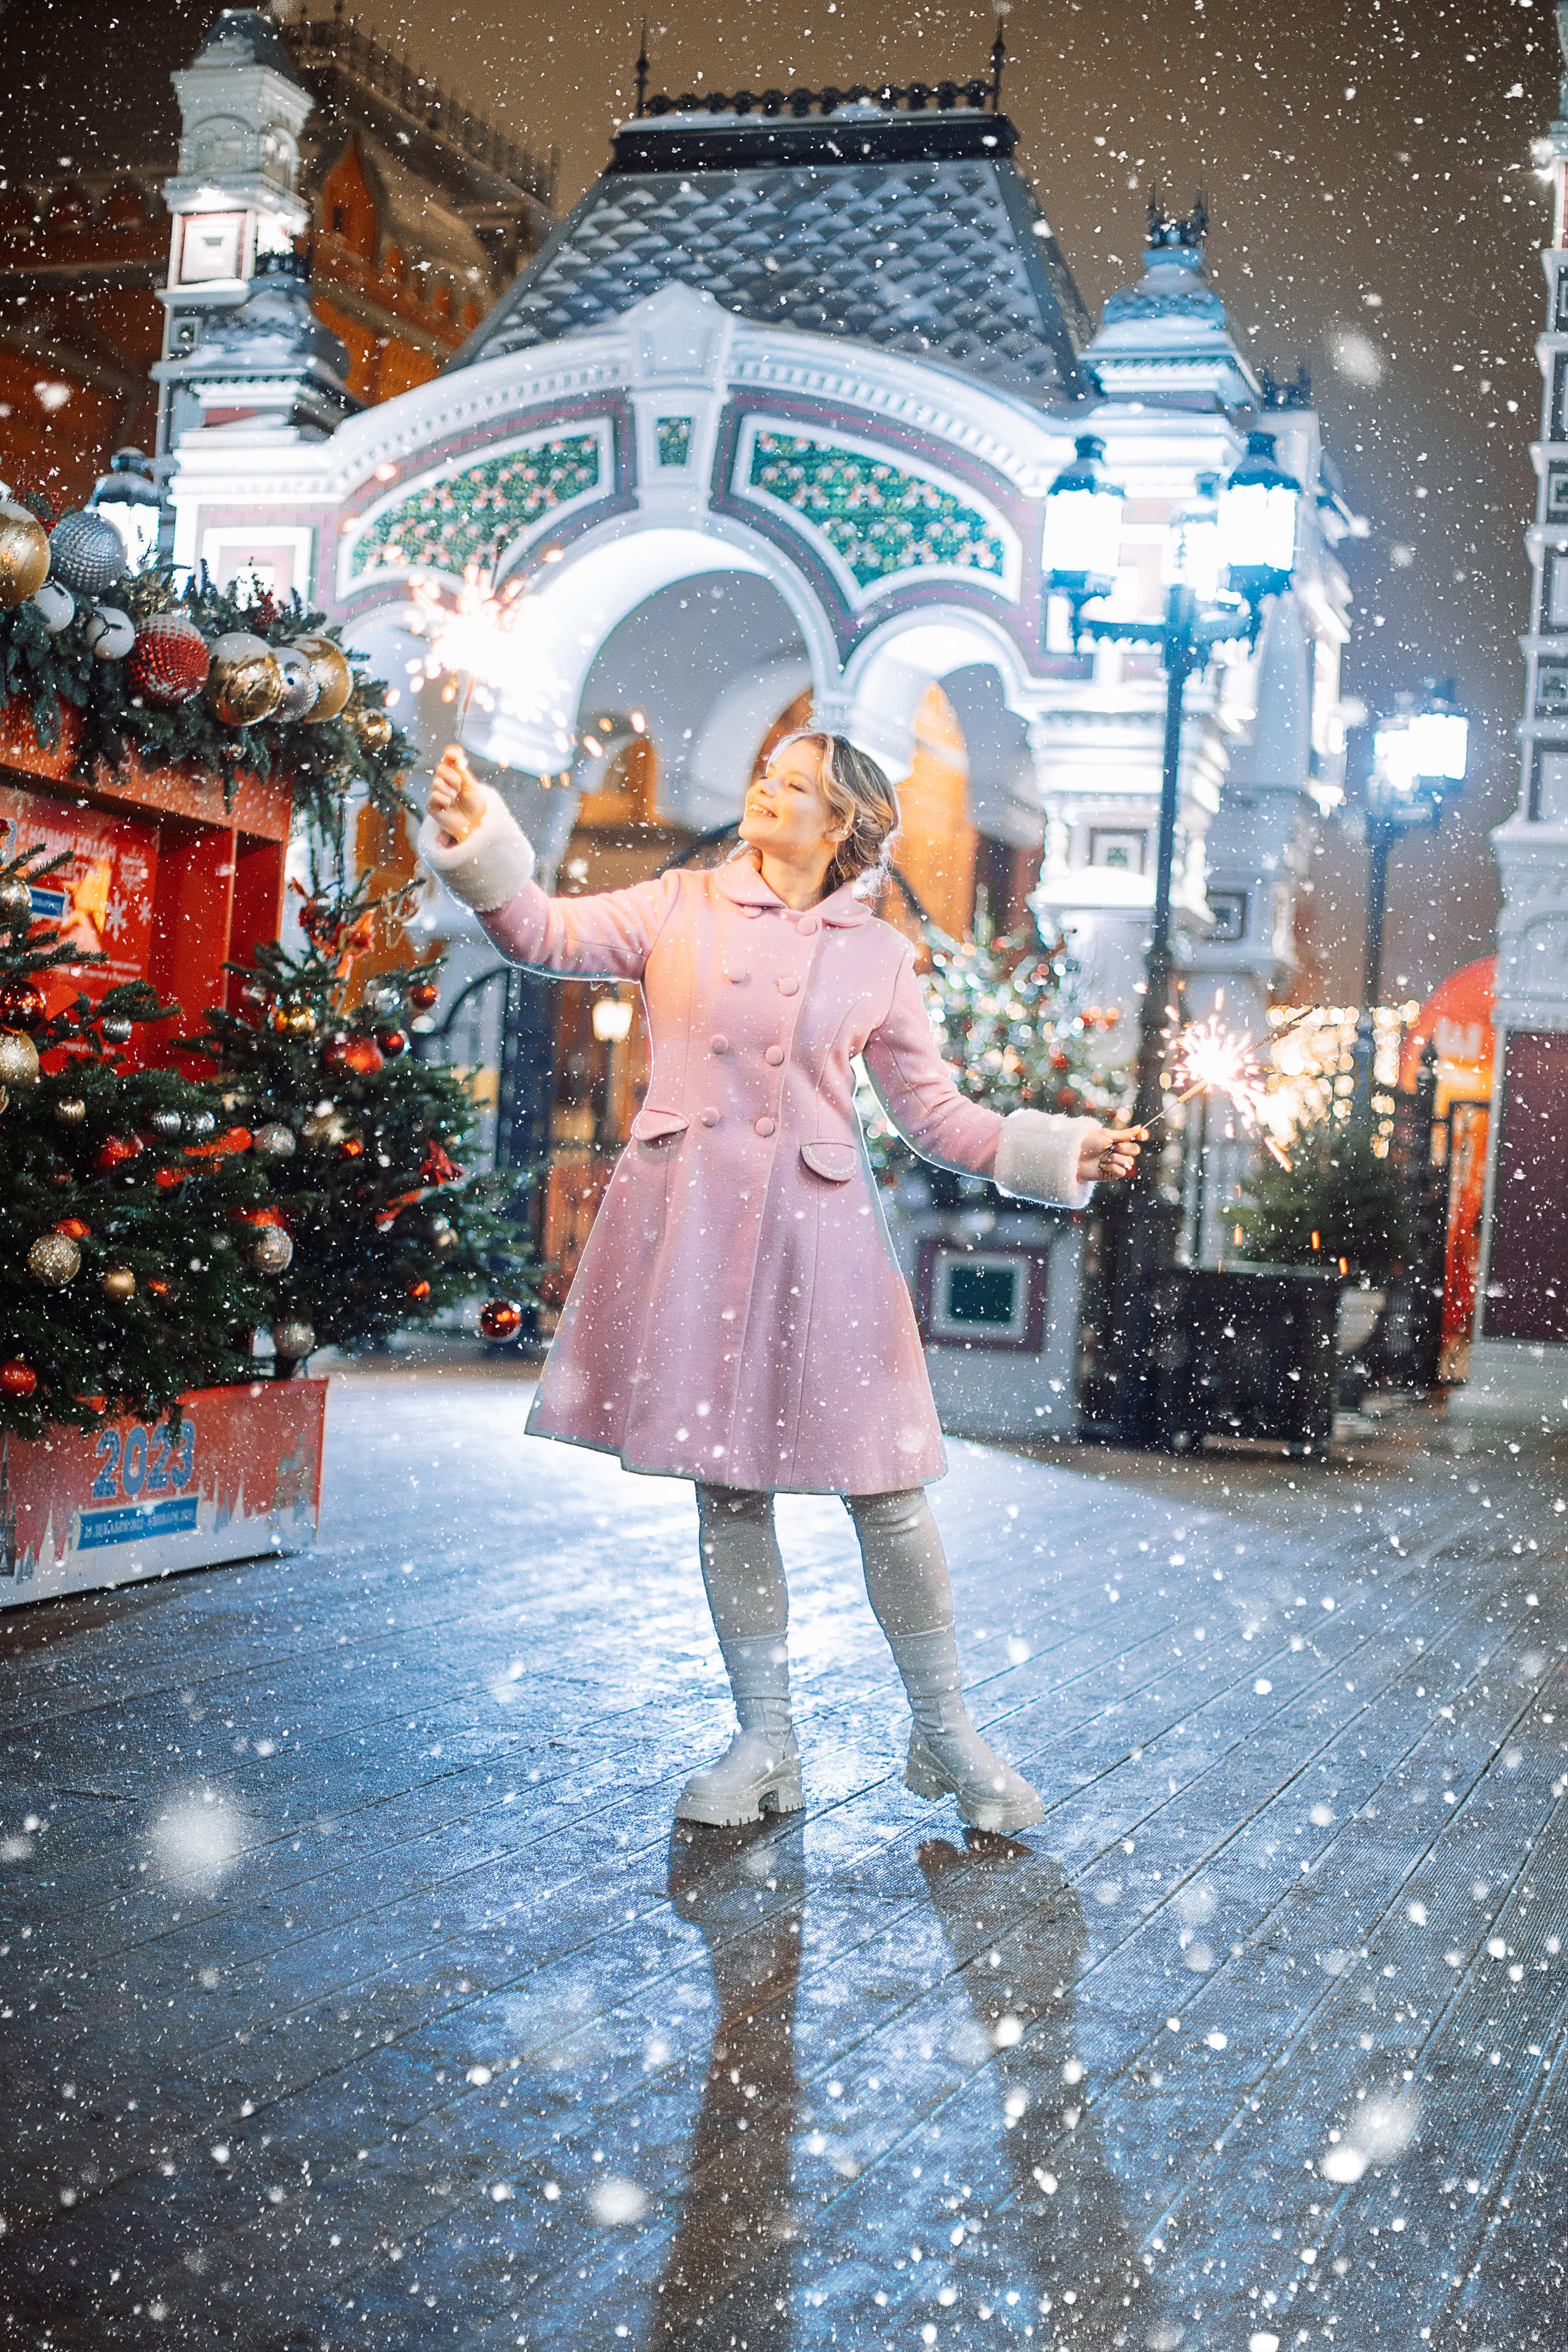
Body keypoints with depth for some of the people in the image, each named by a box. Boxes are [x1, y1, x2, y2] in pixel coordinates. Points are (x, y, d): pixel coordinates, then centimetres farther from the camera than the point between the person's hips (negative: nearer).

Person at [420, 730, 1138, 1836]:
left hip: (815, 1223, -1)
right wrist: (479, 837, -17)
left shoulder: (878, 955, 8)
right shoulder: (682, 906, 9)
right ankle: (765, 1743, 18)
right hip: (693, 1217, 1)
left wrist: (1057, 1153, 0)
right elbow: (547, 933, -1)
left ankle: (947, 1735, 14)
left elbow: (933, 1111, 10)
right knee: (726, 1484, 6)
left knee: (882, 1486, -2)